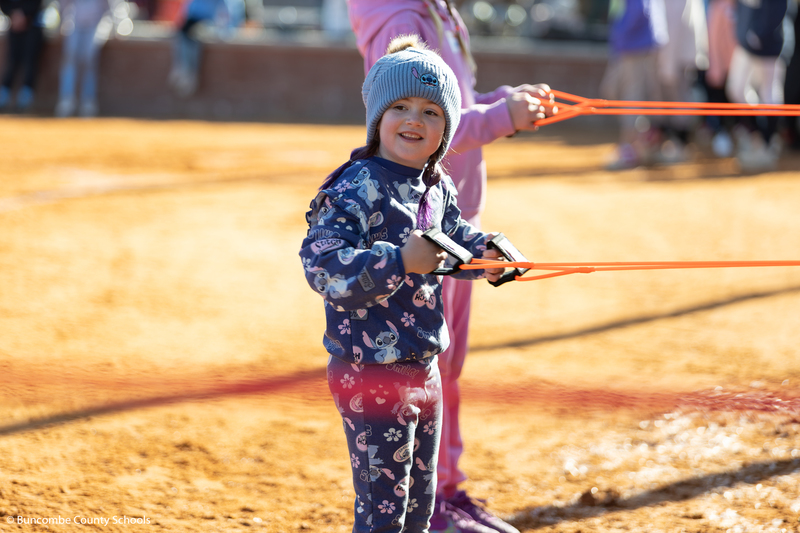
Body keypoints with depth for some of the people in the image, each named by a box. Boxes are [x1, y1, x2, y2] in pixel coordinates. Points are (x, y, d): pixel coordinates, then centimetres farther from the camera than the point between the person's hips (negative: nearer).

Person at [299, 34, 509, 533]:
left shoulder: (439, 188, 6)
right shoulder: (356, 189, -20)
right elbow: (322, 265, -29)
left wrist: (484, 252, 6)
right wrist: (400, 261, -37)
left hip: (423, 368, 9)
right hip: (370, 373, -8)